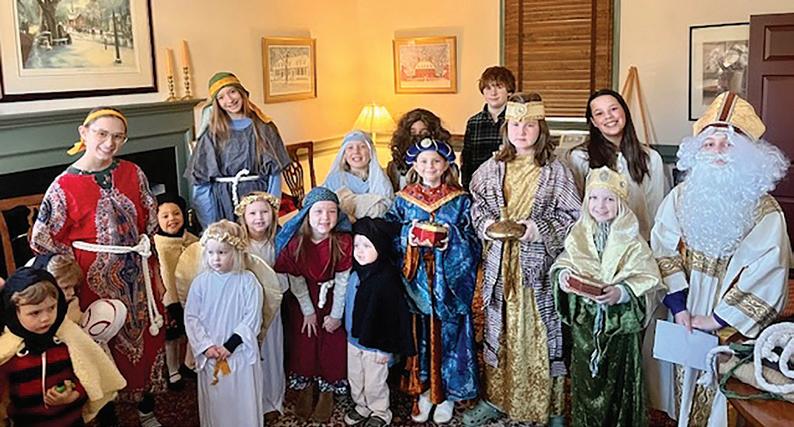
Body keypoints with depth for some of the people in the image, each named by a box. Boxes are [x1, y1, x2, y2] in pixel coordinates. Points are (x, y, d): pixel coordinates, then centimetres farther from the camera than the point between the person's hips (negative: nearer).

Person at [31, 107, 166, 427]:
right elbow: (45, 242, -7)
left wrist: (155, 274, 6)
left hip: (138, 275, 4)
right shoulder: (65, 186, -12)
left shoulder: (132, 173, -1)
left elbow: (150, 226, 5)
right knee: (106, 346, 9)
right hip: (98, 281, -4)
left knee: (147, 341, 15)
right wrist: (77, 276, -3)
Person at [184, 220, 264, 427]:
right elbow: (191, 318, -1)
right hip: (209, 356, 2)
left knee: (243, 401, 6)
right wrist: (206, 346, -11)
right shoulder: (201, 282, -1)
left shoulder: (247, 281, -7)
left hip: (240, 354, -2)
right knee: (214, 402, 12)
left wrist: (230, 345, -15)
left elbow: (252, 318, -10)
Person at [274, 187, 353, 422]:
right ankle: (305, 386, 30)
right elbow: (296, 281, -11)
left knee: (332, 345, 4)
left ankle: (328, 390, 25)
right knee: (303, 343, 7)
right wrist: (308, 312, -6)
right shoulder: (295, 243, -22)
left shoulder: (344, 242, -24)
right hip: (303, 301, 1)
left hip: (332, 299, 0)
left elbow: (342, 281, -16)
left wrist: (336, 314, -11)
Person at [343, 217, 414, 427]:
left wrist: (386, 348, -18)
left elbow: (392, 315, -22)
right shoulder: (355, 272, -3)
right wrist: (348, 331, 17)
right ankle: (361, 407, 46)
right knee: (354, 378, 23)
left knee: (374, 383, 12)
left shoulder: (387, 278, -26)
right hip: (353, 339, 7)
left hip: (375, 344, -7)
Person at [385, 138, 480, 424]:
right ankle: (423, 391, 21)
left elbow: (472, 241, 1)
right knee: (420, 333, 5)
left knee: (447, 333, 2)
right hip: (416, 280, 1)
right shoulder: (403, 199, 6)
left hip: (448, 280, -1)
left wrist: (450, 237, -17)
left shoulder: (460, 200, 2)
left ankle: (447, 394, 18)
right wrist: (410, 236, -13)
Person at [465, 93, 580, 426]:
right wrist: (487, 224, -9)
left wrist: (537, 229, -17)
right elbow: (475, 208, 11)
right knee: (498, 330, 13)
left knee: (542, 333, 4)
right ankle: (496, 398, 29)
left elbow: (572, 217, -4)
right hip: (499, 265, 3)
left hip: (539, 268, -3)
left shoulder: (556, 171, -4)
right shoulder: (491, 168, 4)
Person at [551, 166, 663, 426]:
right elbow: (563, 262, 7)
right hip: (584, 322, 4)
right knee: (585, 377, 16)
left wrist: (622, 292, -31)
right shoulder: (578, 236, 1)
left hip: (620, 323, -3)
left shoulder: (632, 242, -11)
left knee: (618, 381, 6)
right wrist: (562, 275, -15)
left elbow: (647, 282, -15)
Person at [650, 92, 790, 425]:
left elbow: (765, 278, -15)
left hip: (733, 330, -3)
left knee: (722, 398, 3)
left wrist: (718, 319, -14)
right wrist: (678, 306, -12)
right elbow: (663, 251, -5)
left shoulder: (765, 212, -12)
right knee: (684, 382, 14)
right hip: (683, 322, 3)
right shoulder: (681, 197, -2)